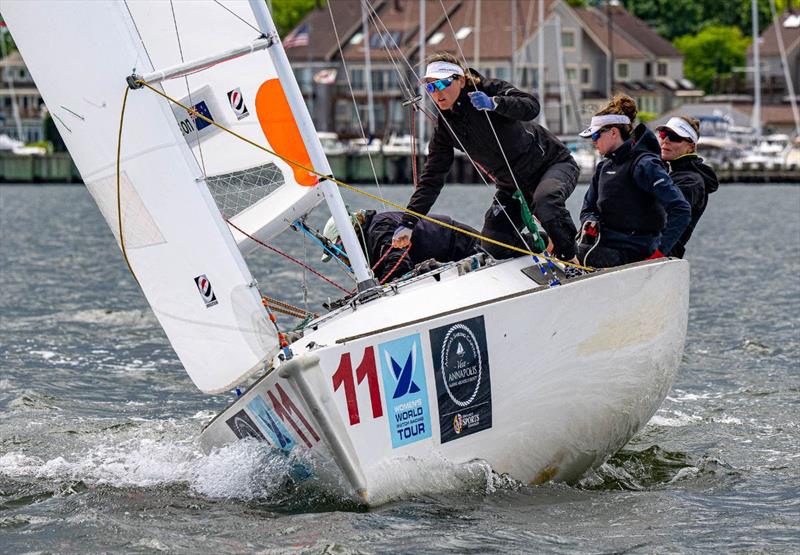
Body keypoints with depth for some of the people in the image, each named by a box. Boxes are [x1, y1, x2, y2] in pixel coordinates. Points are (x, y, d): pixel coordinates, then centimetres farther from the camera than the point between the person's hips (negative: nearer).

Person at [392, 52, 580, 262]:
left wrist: (494, 103, -50)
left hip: (553, 164, -6)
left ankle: (570, 260, -21)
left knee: (544, 202, -39)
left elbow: (531, 107, -33)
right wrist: (407, 223, -9)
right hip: (512, 185, 6)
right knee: (493, 250, -6)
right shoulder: (444, 127, -2)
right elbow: (431, 179, -1)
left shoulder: (490, 89, -16)